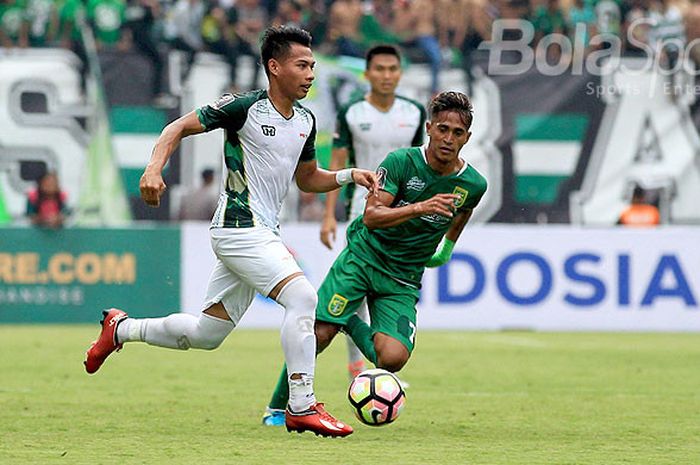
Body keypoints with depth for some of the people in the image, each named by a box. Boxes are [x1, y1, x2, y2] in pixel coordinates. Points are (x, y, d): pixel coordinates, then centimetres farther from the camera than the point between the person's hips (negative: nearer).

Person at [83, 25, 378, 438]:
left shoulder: (306, 121, 11)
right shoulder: (244, 107, -11)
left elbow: (308, 180, 23)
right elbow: (179, 128, -5)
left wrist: (349, 175, 6)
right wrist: (155, 168, -21)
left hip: (262, 233, 9)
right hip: (240, 228, -9)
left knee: (205, 334, 13)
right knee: (302, 295, -23)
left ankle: (122, 329, 34)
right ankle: (302, 407, -19)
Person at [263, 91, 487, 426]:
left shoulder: (473, 184, -4)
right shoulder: (402, 162, -14)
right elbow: (371, 216, -23)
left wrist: (446, 249, 29)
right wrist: (420, 207, -35)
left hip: (403, 279, 2)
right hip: (363, 256, -2)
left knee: (393, 358, -20)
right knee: (318, 335, -15)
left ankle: (354, 326, 13)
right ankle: (278, 406, 9)